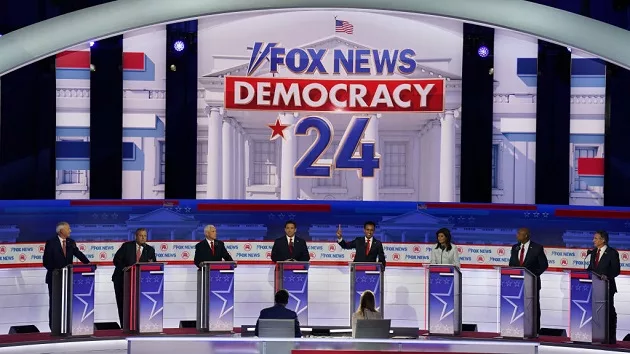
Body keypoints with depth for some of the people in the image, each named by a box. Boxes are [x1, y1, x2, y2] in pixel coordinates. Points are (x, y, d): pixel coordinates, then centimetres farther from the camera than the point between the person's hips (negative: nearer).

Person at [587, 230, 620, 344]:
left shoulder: (612, 253, -9)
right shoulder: (594, 252, 11)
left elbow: (616, 270, -12)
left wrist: (607, 276, -27)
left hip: (607, 286, -6)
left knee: (609, 311, 2)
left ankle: (611, 337, 7)